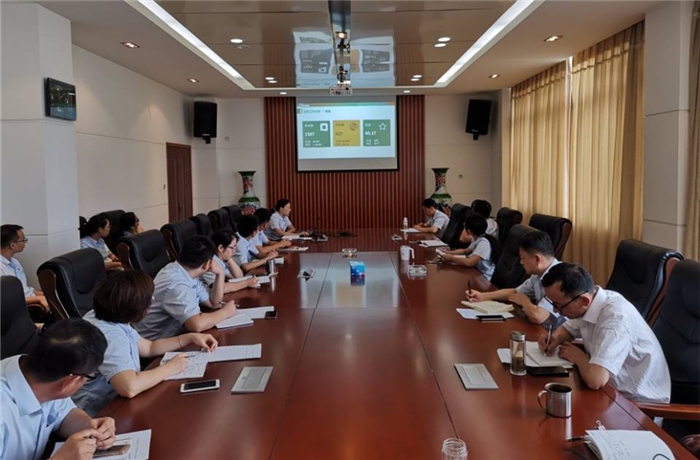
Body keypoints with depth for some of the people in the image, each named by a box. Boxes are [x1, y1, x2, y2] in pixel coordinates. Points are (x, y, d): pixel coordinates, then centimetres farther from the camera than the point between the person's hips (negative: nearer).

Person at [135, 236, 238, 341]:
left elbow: (213, 303, 8)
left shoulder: (187, 273, 1)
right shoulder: (176, 284, -27)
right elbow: (197, 325, -37)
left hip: (172, 335, 8)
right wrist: (225, 312, -21)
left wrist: (220, 273, -6)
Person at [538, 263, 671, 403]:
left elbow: (596, 380, -41)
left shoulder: (616, 317, -31)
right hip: (616, 389, 7)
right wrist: (555, 338, -6)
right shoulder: (588, 303, -5)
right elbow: (568, 329, 17)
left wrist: (578, 357, -20)